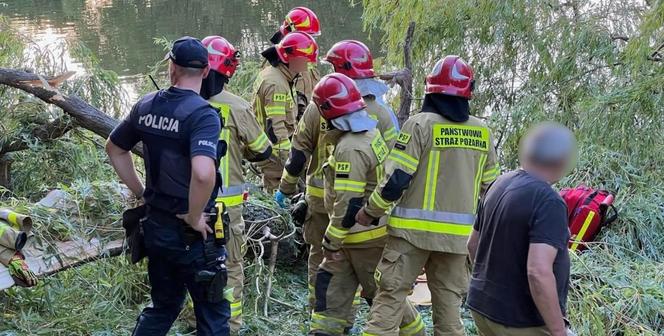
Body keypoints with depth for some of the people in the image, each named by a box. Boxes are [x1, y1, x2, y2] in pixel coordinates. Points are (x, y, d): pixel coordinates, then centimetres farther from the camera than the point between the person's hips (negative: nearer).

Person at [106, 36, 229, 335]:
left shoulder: (146, 106, 1)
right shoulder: (203, 114, -20)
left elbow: (114, 148, 16)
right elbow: (203, 174, -36)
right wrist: (194, 217, -20)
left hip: (154, 224, 6)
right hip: (189, 233, -6)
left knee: (163, 305, 24)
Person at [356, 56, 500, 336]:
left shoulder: (421, 124, -10)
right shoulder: (482, 132, 5)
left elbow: (396, 178, -13)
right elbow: (490, 186, 13)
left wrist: (369, 212, 0)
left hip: (414, 229, -4)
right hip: (458, 233, 4)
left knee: (390, 296, 1)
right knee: (448, 302, 13)